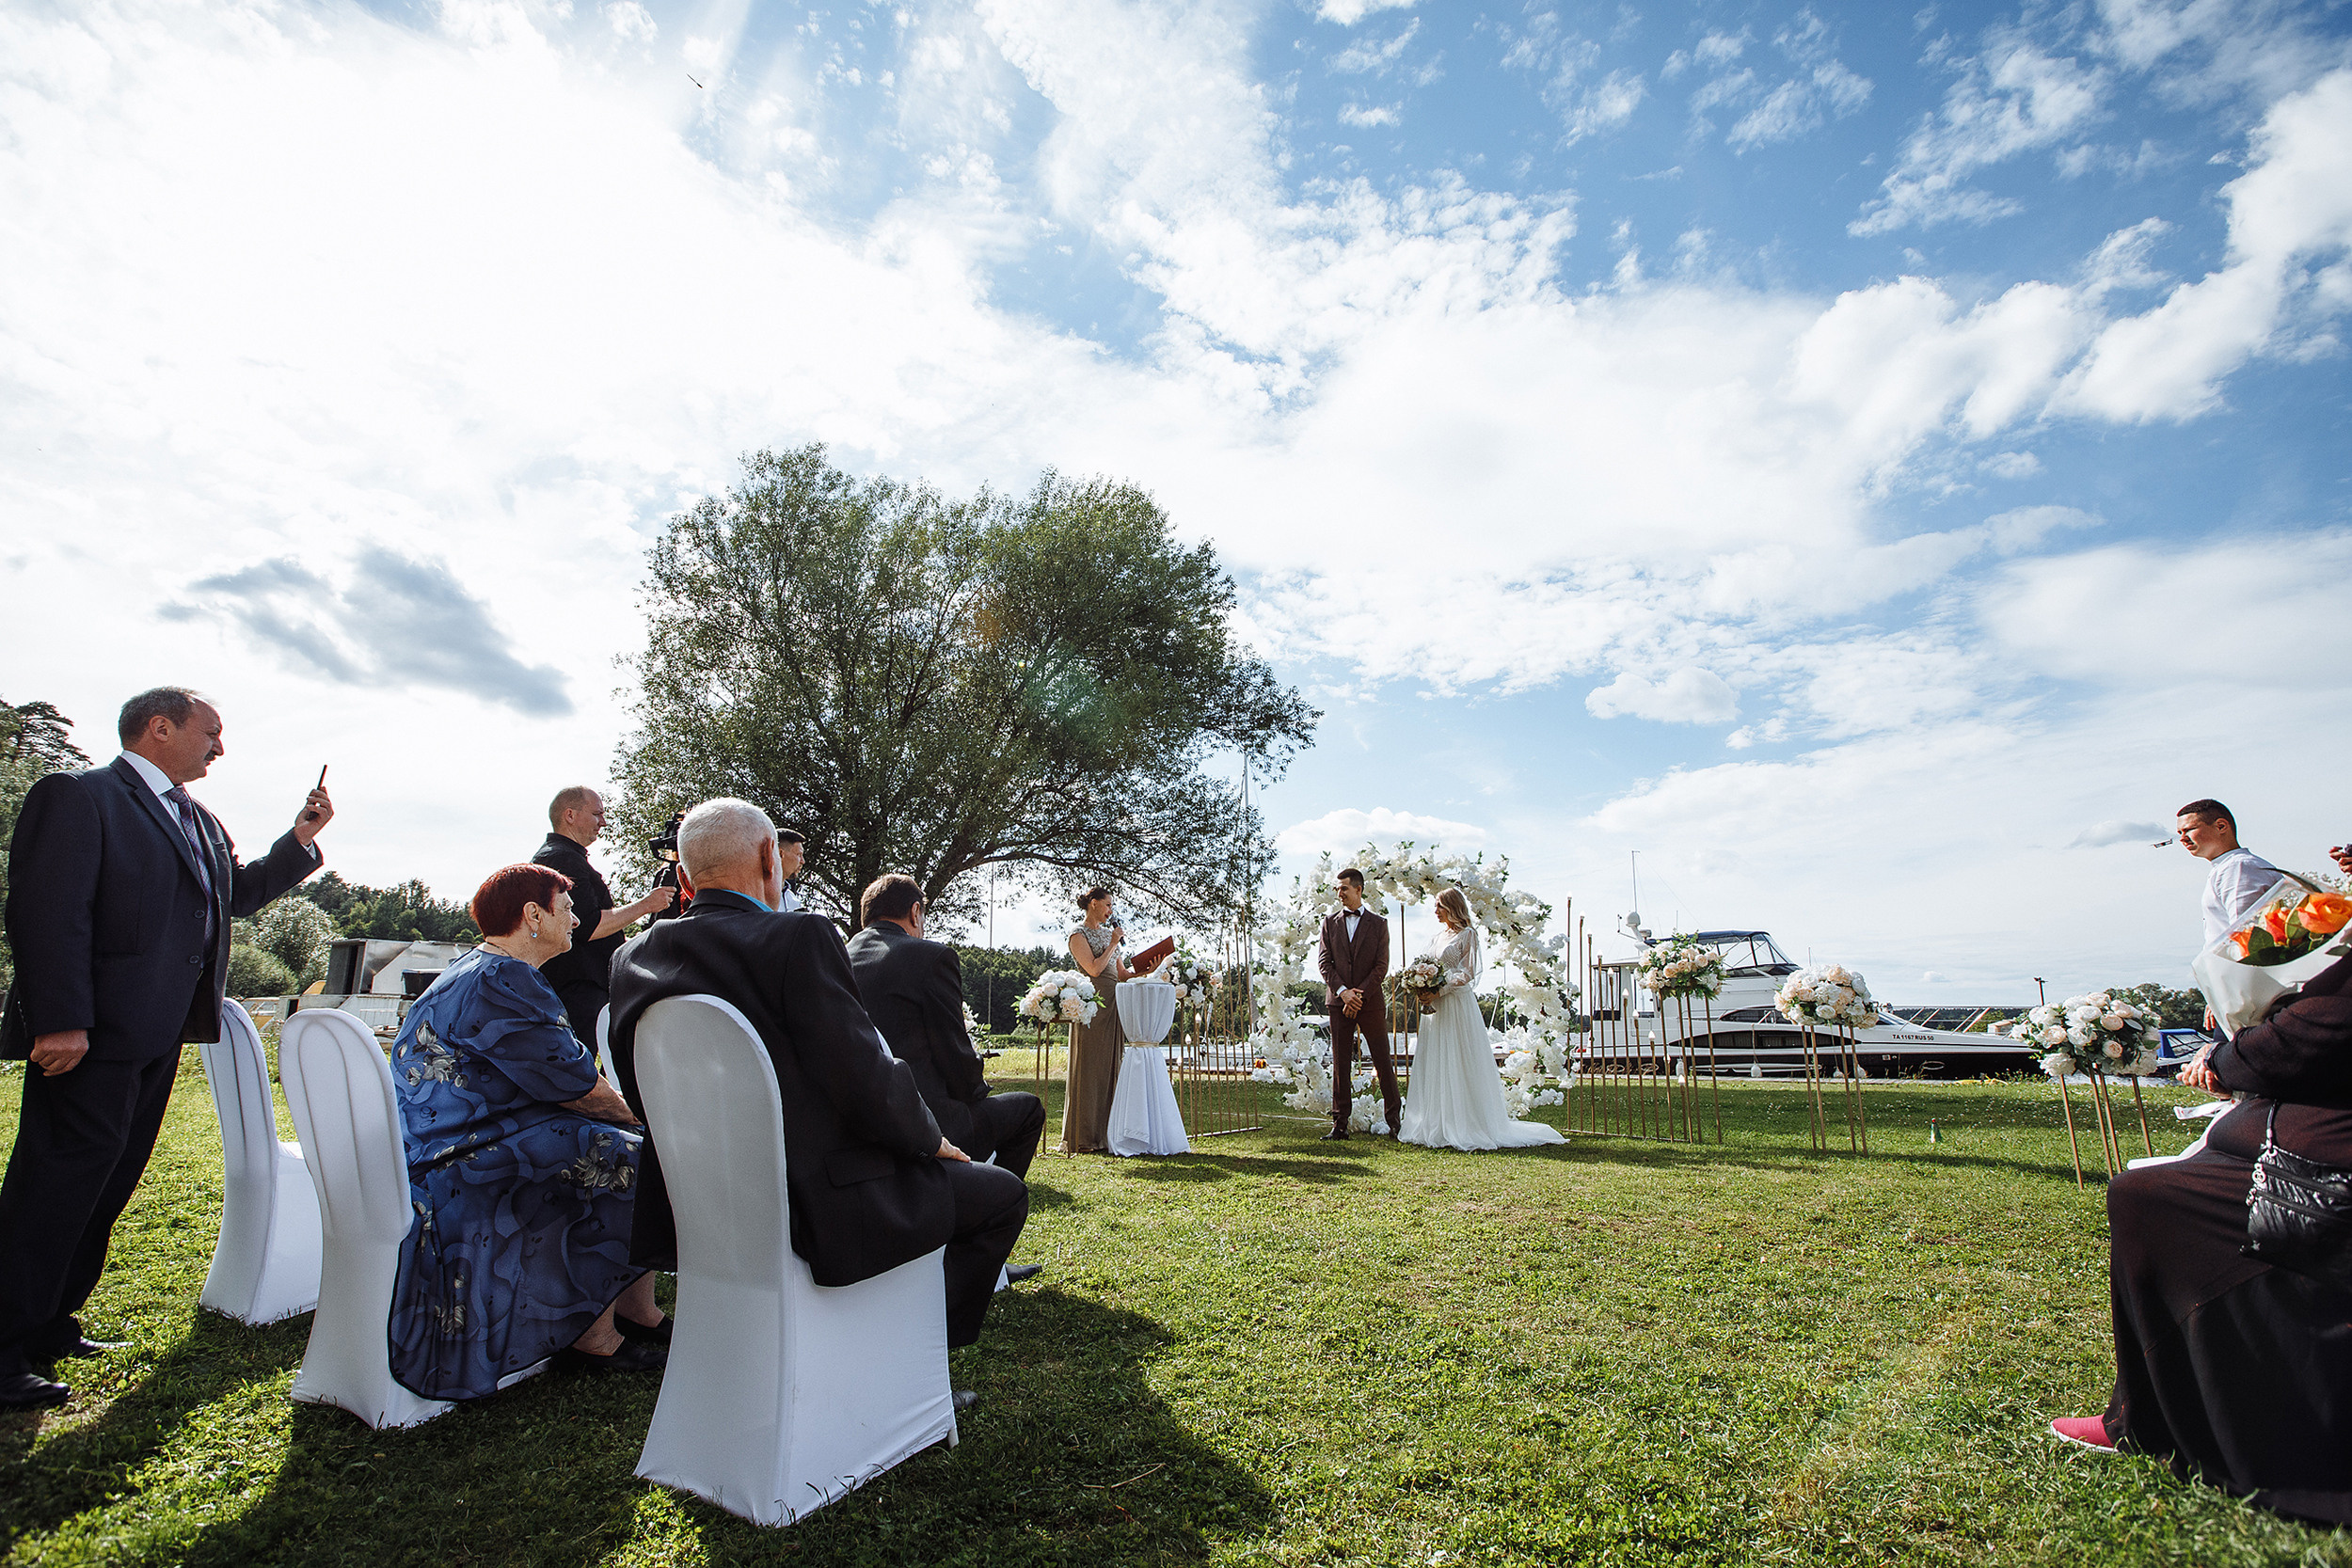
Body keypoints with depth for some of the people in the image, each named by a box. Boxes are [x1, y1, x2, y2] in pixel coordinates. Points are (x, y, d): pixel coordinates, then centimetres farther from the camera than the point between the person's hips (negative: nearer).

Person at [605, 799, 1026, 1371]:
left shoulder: (630, 959, 1)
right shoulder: (801, 938, -21)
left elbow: (646, 1098, 10)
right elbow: (868, 1083, -23)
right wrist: (930, 1139, -3)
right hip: (819, 1206, -8)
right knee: (1003, 1193, 13)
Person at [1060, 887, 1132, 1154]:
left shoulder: (1108, 932, 19)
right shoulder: (1079, 935, -3)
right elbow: (1094, 969, -15)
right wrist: (1113, 944, -5)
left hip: (1114, 1005, 8)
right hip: (1093, 1005, -7)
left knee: (1111, 1069, 6)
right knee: (1090, 1070, -6)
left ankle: (1107, 1133, 10)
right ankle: (1085, 1139, -1)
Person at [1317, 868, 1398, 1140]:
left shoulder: (1378, 924, 5)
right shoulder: (1330, 922, 9)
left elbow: (1381, 966, -1)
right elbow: (1323, 962, 3)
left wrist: (1360, 995, -10)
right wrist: (1343, 991, -10)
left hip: (1371, 1002, -1)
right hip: (1338, 1002, 1)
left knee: (1383, 1063, 2)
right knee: (1340, 1065, 3)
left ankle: (1394, 1120, 12)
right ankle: (1339, 1124, 7)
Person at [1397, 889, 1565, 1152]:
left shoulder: (1467, 934, -5)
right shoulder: (1443, 936, 18)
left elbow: (1467, 973, -12)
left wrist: (1440, 990, -19)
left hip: (1456, 1005, -8)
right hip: (1435, 1006, 8)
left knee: (1457, 1065, -6)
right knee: (1434, 1065, 6)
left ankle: (1462, 1126, -1)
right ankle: (1436, 1124, 9)